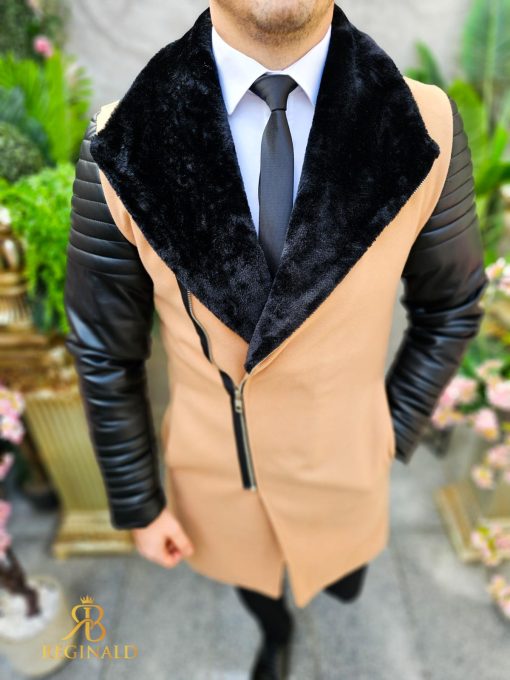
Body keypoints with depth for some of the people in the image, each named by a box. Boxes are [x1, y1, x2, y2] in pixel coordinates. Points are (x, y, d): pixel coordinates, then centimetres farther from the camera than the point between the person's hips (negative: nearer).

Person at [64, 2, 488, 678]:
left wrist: (396, 435, 0)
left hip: (340, 457, 0)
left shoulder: (426, 127, -22)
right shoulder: (121, 148, -24)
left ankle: (343, 552, 74)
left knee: (339, 570, 33)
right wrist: (138, 503, -2)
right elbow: (106, 348, -12)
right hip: (213, 462, 1)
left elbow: (449, 305, -5)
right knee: (251, 574, 33)